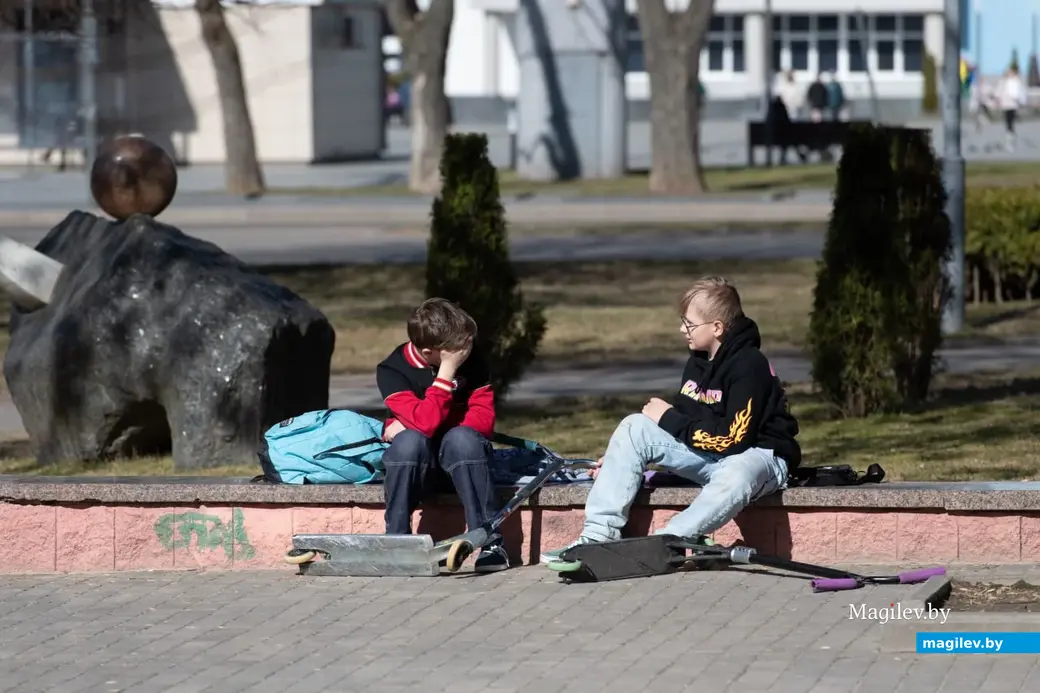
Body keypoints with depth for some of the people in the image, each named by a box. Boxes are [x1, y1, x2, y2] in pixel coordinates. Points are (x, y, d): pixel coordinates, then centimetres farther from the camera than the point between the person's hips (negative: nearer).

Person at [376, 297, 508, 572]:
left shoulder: (472, 361, -8)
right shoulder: (392, 370, -15)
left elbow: (483, 420, -14)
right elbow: (426, 424, -28)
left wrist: (416, 424, -20)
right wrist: (448, 370, -29)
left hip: (463, 457, 1)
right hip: (416, 462, -1)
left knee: (461, 438, -33)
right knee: (410, 441, -34)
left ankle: (490, 541, -31)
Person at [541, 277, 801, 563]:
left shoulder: (748, 366, -19)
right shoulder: (699, 362, 6)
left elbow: (733, 439, -24)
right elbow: (684, 422, 13)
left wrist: (669, 419, -14)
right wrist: (620, 456, 4)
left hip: (758, 454, -8)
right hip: (709, 452, 8)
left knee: (736, 477, -44)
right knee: (634, 427, -6)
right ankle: (600, 534, -18)